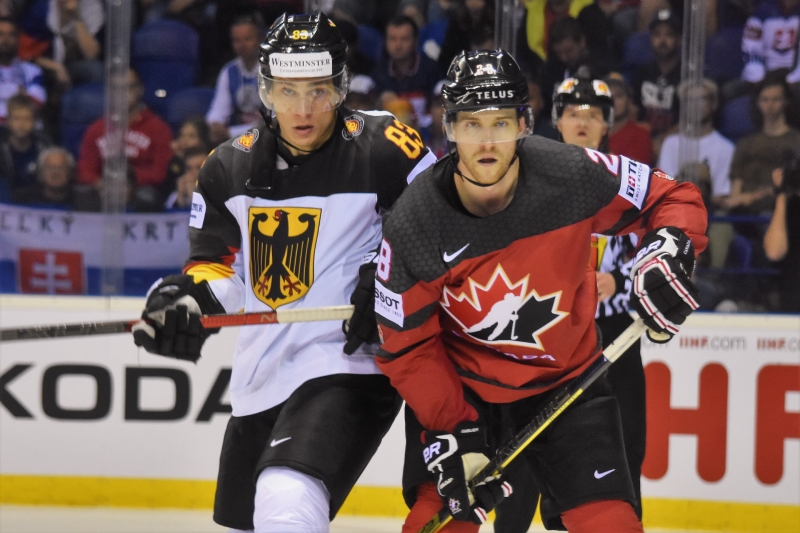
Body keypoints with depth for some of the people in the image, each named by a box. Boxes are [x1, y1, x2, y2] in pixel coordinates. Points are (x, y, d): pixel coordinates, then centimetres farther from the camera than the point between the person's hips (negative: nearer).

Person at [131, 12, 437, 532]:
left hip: (348, 366, -7)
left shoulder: (384, 148, -10)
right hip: (260, 375, 7)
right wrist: (190, 299, -7)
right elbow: (218, 264, 14)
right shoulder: (231, 165, 6)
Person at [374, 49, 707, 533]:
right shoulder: (413, 225, -20)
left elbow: (675, 199, -5)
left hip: (566, 380, 1)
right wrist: (451, 430, -18)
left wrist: (671, 250, -26)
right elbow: (407, 347, -10)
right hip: (461, 388, -1)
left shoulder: (573, 175, -20)